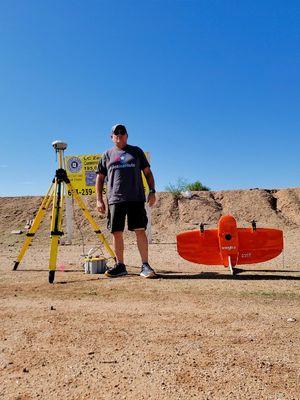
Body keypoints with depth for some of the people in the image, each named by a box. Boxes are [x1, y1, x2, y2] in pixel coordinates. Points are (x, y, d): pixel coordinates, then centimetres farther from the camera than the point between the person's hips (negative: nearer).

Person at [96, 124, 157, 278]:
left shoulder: (136, 151, 14)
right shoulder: (107, 155, 16)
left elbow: (148, 172, 13)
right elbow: (99, 178, 14)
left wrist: (152, 191, 1)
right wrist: (99, 200, 5)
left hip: (136, 198, -1)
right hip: (115, 200, 2)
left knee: (140, 230, -6)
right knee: (117, 232, 2)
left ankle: (145, 265, -2)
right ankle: (120, 265, 14)